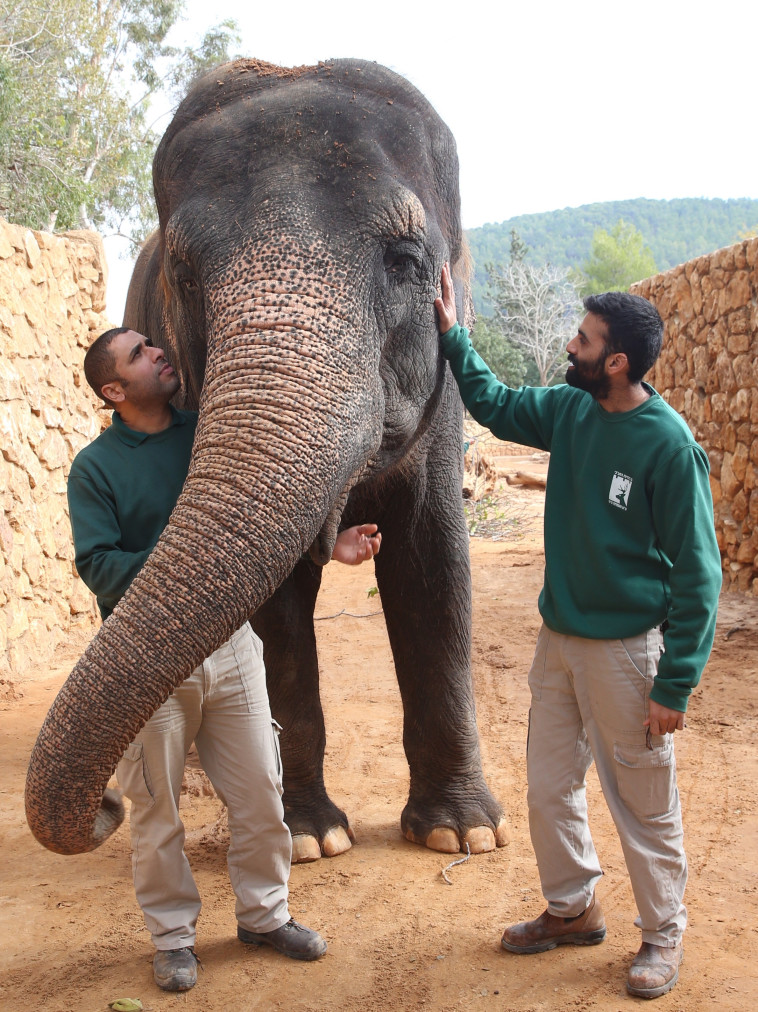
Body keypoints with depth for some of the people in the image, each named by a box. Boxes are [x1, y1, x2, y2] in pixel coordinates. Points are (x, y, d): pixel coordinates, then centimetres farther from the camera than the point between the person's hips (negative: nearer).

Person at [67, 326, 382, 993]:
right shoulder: (96, 467, -6)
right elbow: (98, 568, -14)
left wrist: (329, 543, -3)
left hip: (229, 641, 4)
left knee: (260, 790, 10)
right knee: (157, 806, 8)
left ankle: (265, 914, 30)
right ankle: (173, 934, 27)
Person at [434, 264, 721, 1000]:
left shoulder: (668, 445, -19)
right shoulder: (569, 410, 0)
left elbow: (697, 573, -15)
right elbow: (493, 403, 21)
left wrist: (676, 685, -16)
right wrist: (452, 336, 12)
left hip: (625, 648, -7)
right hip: (559, 636, 7)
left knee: (643, 803, 7)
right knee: (548, 787, 16)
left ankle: (663, 934, 28)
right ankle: (573, 910, 37)